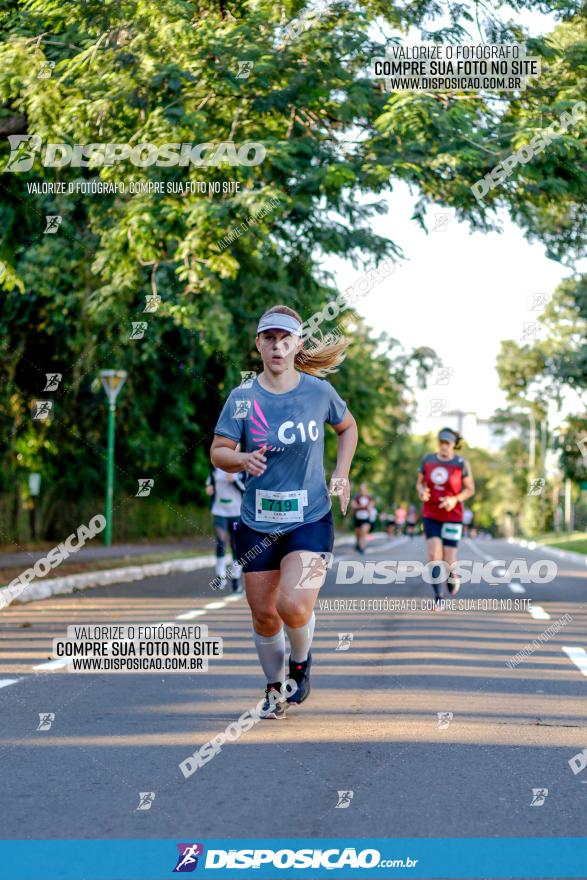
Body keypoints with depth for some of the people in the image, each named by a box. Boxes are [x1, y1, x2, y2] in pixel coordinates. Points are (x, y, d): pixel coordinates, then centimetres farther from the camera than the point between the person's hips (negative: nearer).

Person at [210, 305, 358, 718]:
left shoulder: (319, 391, -2)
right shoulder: (243, 397, -3)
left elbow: (348, 427, 17)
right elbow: (218, 452, -4)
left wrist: (341, 473, 5)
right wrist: (242, 459, -26)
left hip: (311, 519, -1)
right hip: (257, 524, 2)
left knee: (293, 604, -20)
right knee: (264, 616, 7)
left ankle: (301, 663, 12)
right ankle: (276, 687, 33)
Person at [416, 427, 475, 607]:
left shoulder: (461, 463, -8)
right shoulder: (428, 460, 0)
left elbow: (470, 489, -1)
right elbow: (420, 483, 10)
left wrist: (455, 500, -19)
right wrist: (422, 492, -14)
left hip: (452, 516, -2)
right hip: (431, 515, 2)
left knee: (448, 561, -2)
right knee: (434, 555, -16)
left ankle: (452, 575, 35)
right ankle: (438, 596, -4)